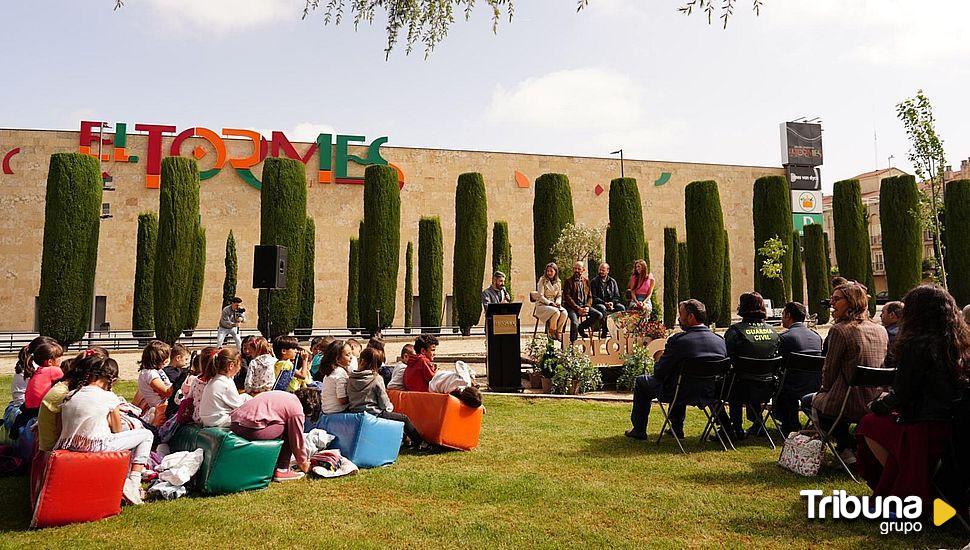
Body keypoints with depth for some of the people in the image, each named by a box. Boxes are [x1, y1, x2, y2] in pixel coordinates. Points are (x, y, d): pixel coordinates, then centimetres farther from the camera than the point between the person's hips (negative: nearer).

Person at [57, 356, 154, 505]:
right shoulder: (109, 397, -7)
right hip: (97, 446, -7)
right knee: (146, 435, 8)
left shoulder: (70, 395, 9)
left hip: (70, 446, 7)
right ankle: (133, 483, -2)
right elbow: (117, 431, 3)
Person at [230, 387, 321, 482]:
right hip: (251, 430, -9)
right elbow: (298, 442, 4)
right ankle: (282, 470, 7)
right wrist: (304, 466, 21)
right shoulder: (297, 411, -4)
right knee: (288, 431, 6)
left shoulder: (288, 396, 22)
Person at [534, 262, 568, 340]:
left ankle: (558, 332, -10)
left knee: (564, 313, -27)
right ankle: (551, 331, -12)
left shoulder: (558, 282, 11)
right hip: (542, 305, -5)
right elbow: (540, 296, -10)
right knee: (556, 312, -34)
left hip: (554, 305, 5)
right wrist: (550, 303, -20)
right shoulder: (542, 280, -4)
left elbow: (559, 295, 15)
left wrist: (557, 303, -7)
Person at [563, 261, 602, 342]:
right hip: (572, 307, -5)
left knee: (599, 315, -16)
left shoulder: (586, 281, 16)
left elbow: (590, 296, 14)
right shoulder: (568, 281, 1)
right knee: (575, 323, -32)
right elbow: (567, 297, -8)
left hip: (584, 306, 5)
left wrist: (587, 307, -7)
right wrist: (578, 309, -16)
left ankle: (581, 327, 3)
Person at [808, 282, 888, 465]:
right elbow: (881, 366, 17)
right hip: (875, 403, 7)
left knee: (810, 400, 21)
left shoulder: (839, 330, -16)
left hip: (850, 405, -7)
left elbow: (829, 370, -9)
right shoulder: (881, 331, 6)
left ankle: (846, 450, 16)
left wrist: (824, 389, 13)